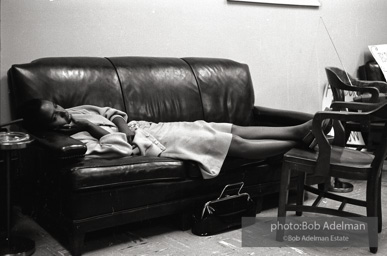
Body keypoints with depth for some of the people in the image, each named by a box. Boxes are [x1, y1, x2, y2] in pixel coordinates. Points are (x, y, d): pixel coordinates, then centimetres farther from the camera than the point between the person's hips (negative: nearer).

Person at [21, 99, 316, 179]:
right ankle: (301, 141, 4)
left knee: (237, 130, 4)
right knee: (240, 145, -8)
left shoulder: (77, 111, 8)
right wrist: (93, 128, -20)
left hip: (151, 127, 8)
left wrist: (123, 124, -3)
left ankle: (297, 129, 11)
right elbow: (121, 148, -28)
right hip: (153, 143, -8)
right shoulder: (78, 138, -18)